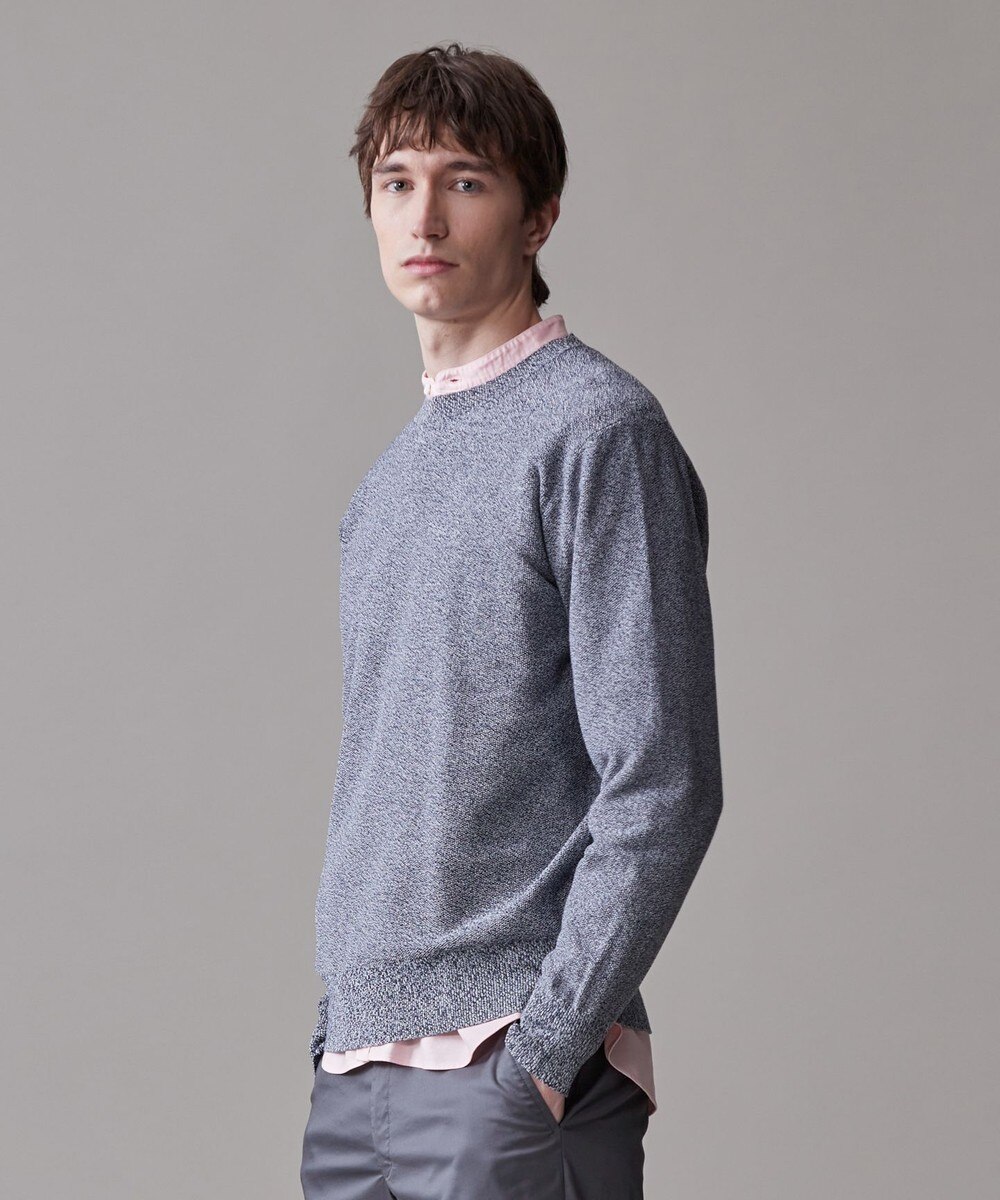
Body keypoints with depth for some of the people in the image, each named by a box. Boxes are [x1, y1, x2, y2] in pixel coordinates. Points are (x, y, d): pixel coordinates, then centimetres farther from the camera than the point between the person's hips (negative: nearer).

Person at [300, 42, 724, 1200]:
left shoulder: (599, 432, -8)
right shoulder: (395, 472, 16)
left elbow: (664, 786, -14)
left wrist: (541, 1054, -16)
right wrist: (342, 1020, 13)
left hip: (509, 1074, -7)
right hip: (356, 1068, 7)